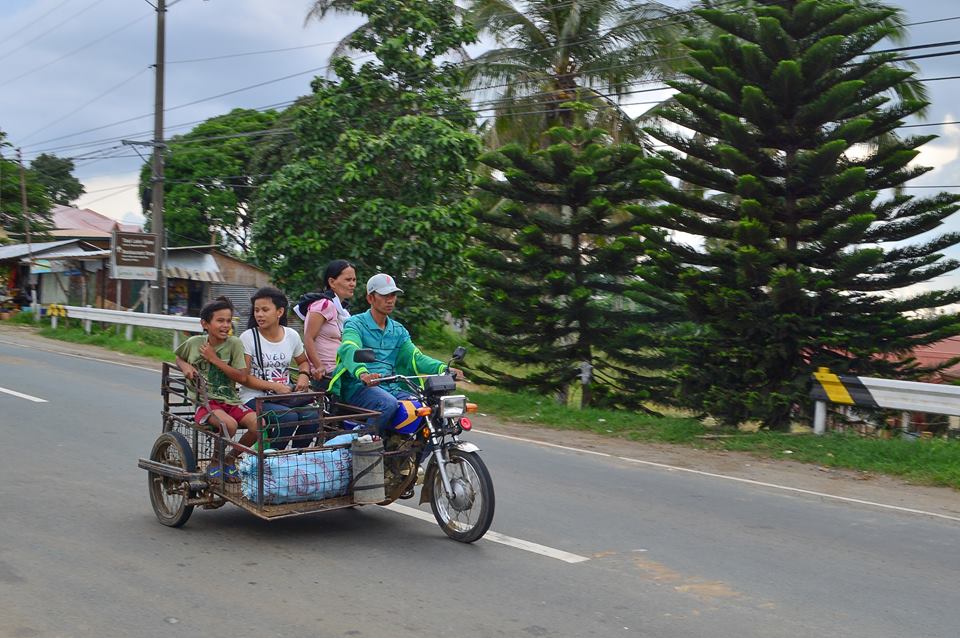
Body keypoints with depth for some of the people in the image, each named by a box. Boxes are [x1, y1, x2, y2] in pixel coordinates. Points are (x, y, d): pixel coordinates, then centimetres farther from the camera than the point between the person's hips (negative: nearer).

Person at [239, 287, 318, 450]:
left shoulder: (291, 335, 6)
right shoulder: (248, 337, -6)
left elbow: (303, 361, 24)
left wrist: (304, 375, 1)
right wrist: (274, 386, -17)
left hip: (284, 397, 4)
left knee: (311, 416, -24)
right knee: (289, 417, -31)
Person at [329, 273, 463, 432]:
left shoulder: (398, 330, 21)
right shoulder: (355, 323, 0)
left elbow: (415, 357, 9)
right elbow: (349, 350, -20)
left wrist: (443, 369, -12)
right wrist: (363, 374, -43)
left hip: (390, 387, 6)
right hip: (359, 386, -6)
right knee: (388, 404, -35)